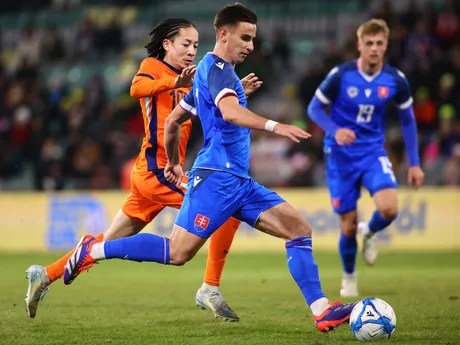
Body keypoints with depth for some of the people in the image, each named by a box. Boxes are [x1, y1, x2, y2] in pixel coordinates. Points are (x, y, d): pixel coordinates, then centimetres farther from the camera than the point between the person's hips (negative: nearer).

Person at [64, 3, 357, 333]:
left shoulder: (209, 71, 22)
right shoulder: (217, 67, -8)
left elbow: (172, 121, 30)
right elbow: (231, 112, -29)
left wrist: (174, 163, 40)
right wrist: (274, 126, -40)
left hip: (239, 181, 10)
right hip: (217, 178, -10)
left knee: (299, 228, 0)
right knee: (178, 252, -14)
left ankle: (322, 311, -7)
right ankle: (94, 250, 1)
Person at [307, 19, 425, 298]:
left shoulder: (396, 80, -6)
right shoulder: (341, 75, -13)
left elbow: (408, 120, 7)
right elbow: (314, 108, -3)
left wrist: (414, 164, 5)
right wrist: (335, 130, -23)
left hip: (373, 153, 1)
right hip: (341, 156, -1)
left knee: (389, 209, -24)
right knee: (348, 225, 1)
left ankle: (369, 233, 14)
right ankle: (349, 277, 30)